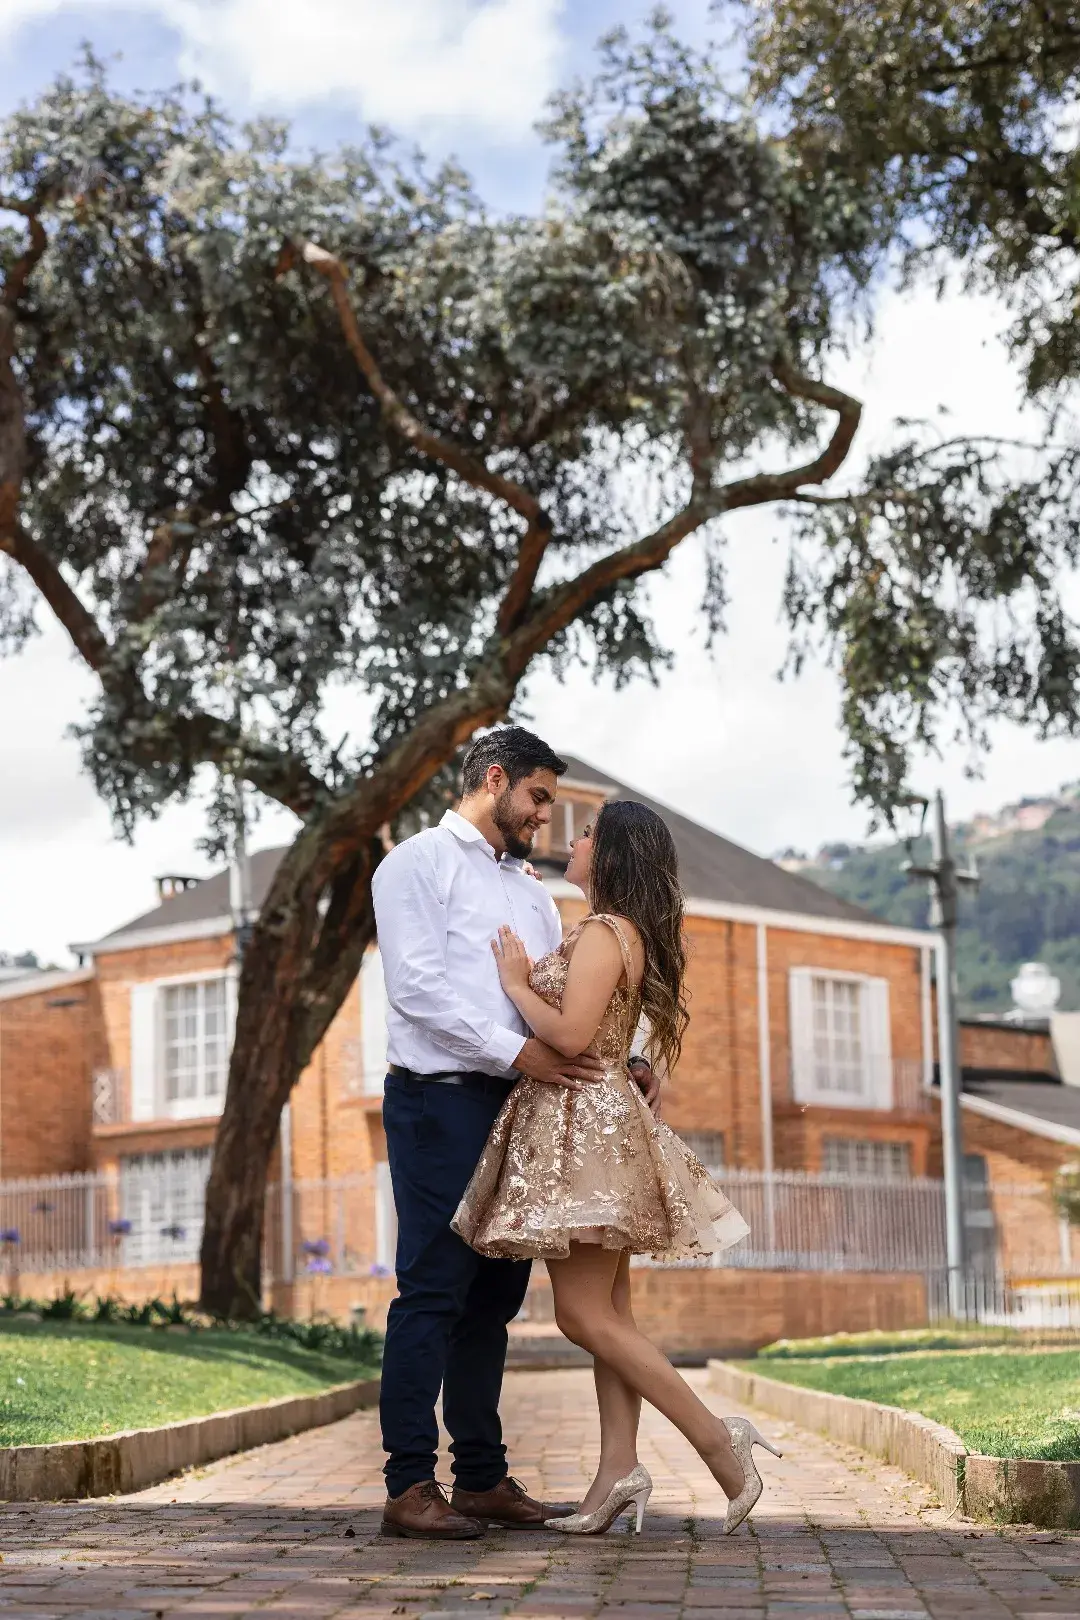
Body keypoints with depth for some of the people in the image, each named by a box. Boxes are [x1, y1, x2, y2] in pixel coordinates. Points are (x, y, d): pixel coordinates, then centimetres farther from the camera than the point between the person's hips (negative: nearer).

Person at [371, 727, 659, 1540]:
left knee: (493, 1296, 9)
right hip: (441, 1099, -8)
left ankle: (482, 1479, 13)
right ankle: (410, 1487, -7)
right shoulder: (419, 863, -1)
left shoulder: (531, 892, 23)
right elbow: (417, 986, -13)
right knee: (434, 1290, -9)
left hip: (517, 1103, 8)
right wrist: (516, 1052, -20)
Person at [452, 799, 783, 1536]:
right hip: (595, 1124, 10)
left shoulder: (603, 933, -14)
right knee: (608, 1315, 6)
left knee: (586, 1316, -9)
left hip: (586, 1126, -10)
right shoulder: (633, 935, 16)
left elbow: (571, 1034, -24)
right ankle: (619, 1469, 4)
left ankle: (717, 1437, -10)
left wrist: (516, 982, -9)